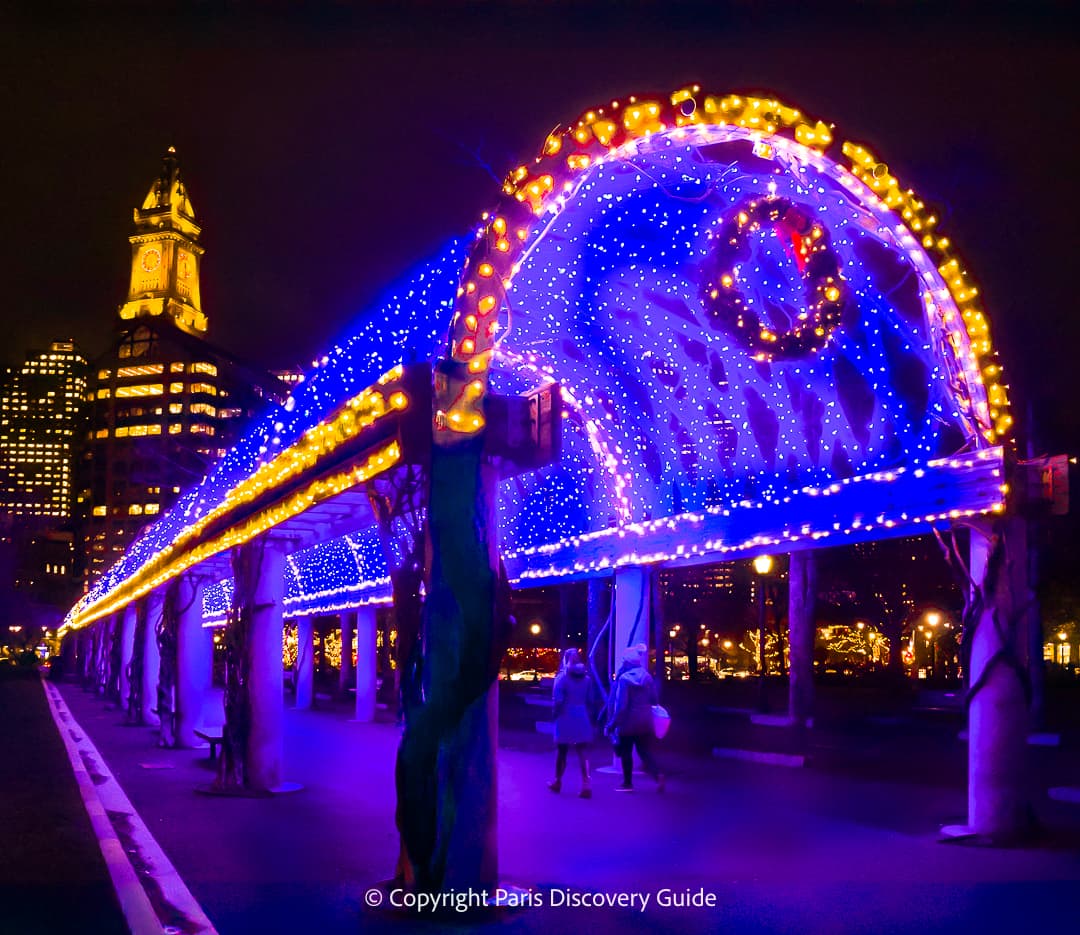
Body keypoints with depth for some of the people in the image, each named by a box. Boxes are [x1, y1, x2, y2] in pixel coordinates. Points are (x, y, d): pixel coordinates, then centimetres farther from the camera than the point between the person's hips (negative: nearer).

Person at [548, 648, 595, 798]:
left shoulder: (562, 677, -10)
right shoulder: (586, 677, 5)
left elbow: (557, 701, -15)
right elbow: (590, 700, 4)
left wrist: (554, 714, -1)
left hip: (566, 718, -3)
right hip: (582, 718, 3)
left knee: (562, 751, 12)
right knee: (582, 752, 1)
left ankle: (557, 781, 27)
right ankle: (585, 784, -12)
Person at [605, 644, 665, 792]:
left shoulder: (624, 679, -16)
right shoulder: (647, 677, 1)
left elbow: (621, 706, -18)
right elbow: (654, 699, 7)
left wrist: (612, 724, -12)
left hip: (628, 722, -5)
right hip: (645, 722, 5)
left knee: (626, 753, 10)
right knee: (645, 751, 8)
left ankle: (628, 783, 17)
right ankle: (658, 774, -14)